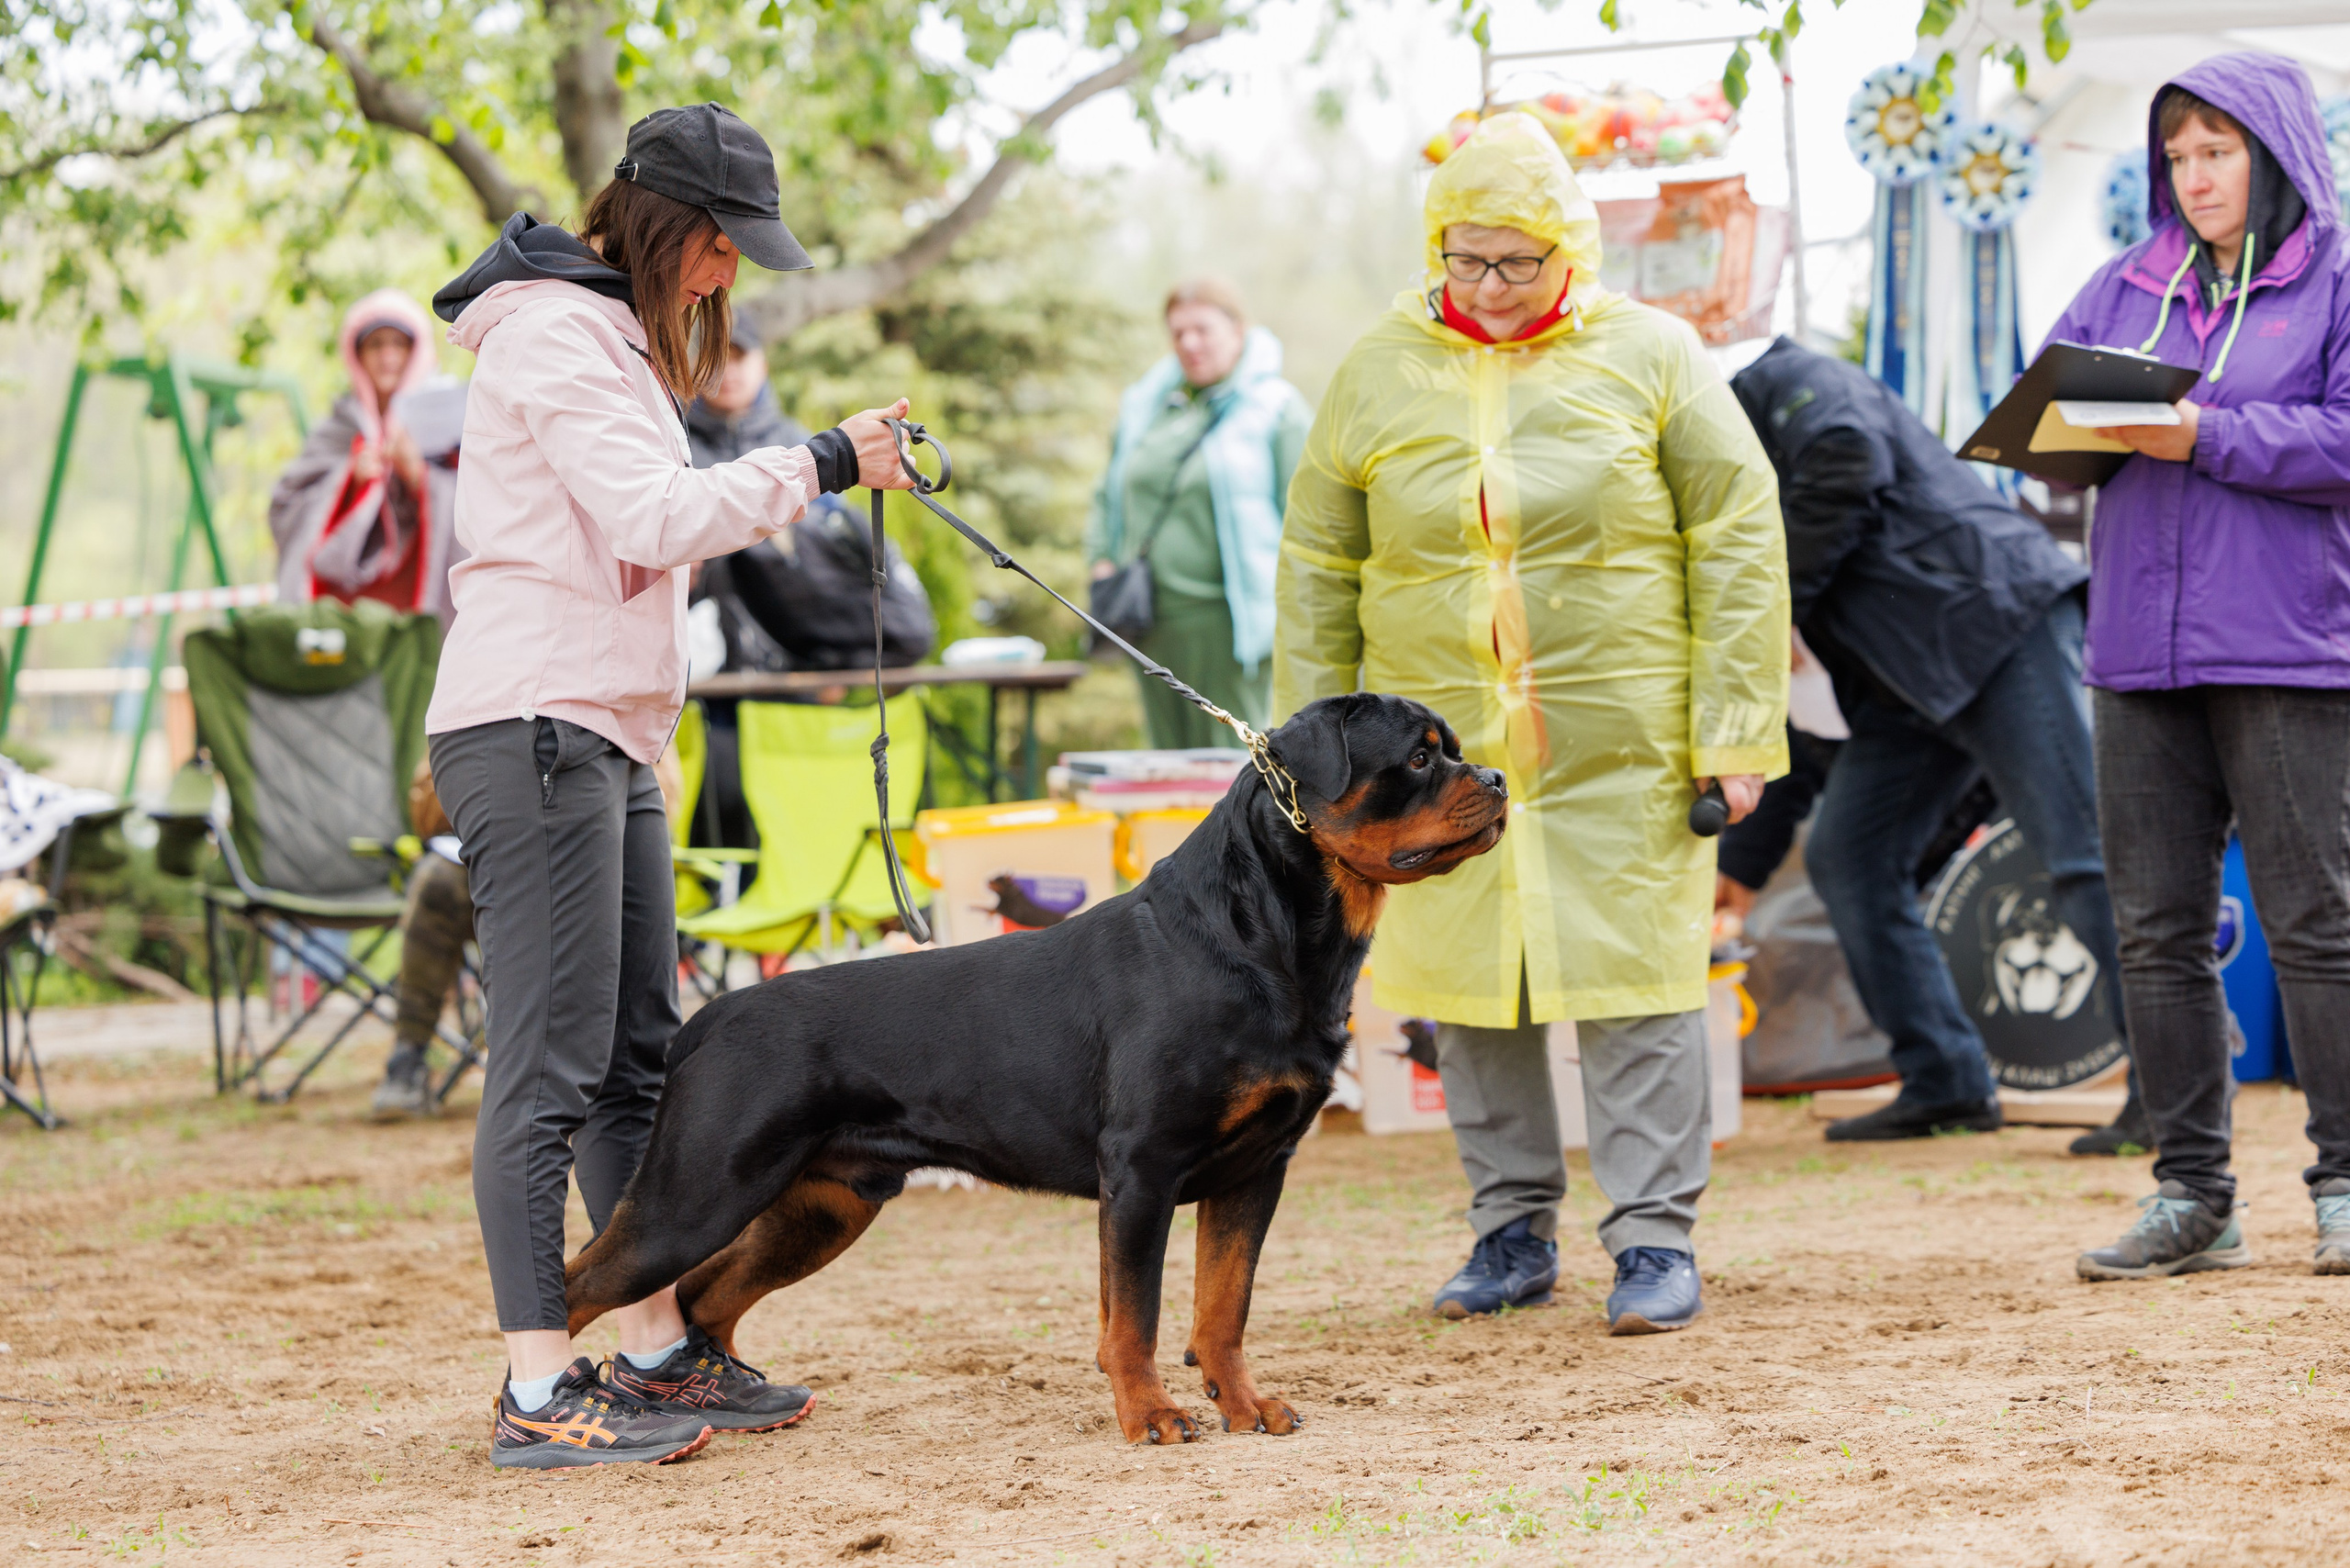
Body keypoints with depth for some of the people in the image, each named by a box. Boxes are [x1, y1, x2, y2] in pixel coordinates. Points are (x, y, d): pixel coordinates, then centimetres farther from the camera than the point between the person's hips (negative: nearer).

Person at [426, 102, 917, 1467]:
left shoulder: (615, 334, 21)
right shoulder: (550, 330, -11)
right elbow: (655, 515, -19)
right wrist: (821, 465, -13)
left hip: (612, 740, 11)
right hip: (535, 727, -11)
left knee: (638, 1059, 12)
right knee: (551, 1068, -11)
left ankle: (661, 1350, 18)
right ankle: (541, 1392, -10)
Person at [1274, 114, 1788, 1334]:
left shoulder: (1648, 355, -1)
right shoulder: (1379, 372, 6)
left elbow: (1737, 537, 0)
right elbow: (1317, 567, 12)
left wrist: (1735, 726, -5)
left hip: (1619, 744, -3)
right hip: (1439, 749, 3)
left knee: (1634, 977, -4)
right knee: (1466, 983, 6)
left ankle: (1655, 1234, 4)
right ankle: (1512, 1228, 18)